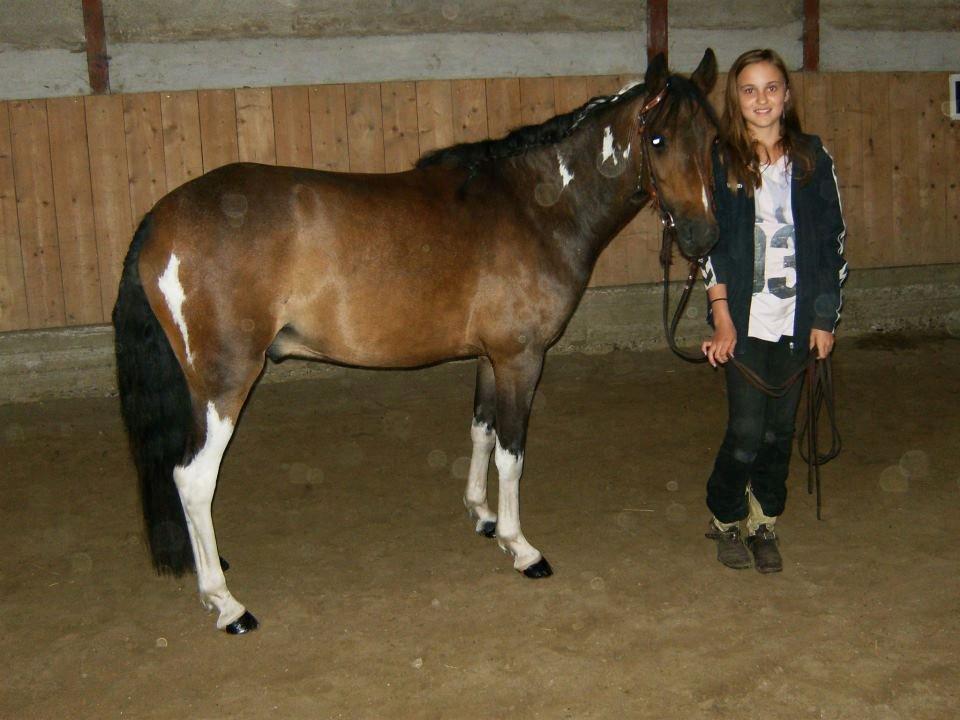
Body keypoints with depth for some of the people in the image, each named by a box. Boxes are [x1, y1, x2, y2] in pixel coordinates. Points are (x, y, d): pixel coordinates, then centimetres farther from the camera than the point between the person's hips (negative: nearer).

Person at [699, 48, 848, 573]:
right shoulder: (719, 160, 0)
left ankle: (763, 524, 26)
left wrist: (824, 316, 2)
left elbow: (832, 239, 7)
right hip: (745, 319, -2)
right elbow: (712, 243, -3)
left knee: (780, 429, 9)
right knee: (746, 430, -2)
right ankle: (724, 520, 21)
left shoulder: (811, 156, 6)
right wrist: (722, 318, -9)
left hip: (796, 319, 3)